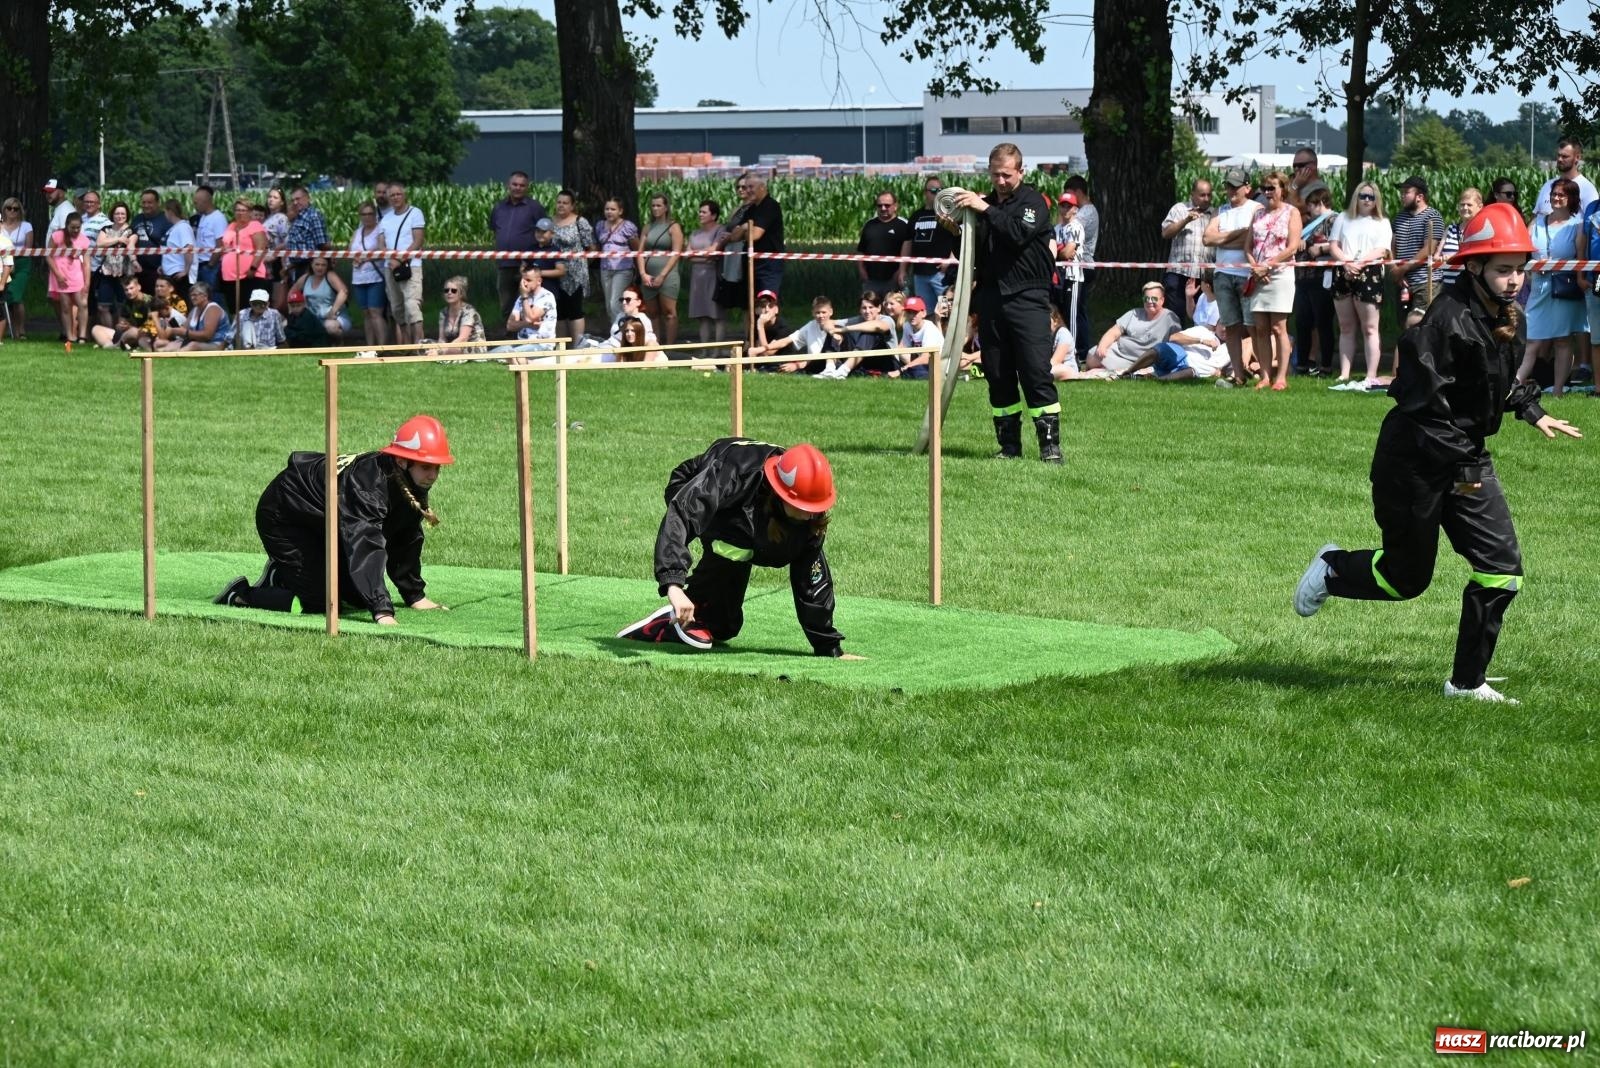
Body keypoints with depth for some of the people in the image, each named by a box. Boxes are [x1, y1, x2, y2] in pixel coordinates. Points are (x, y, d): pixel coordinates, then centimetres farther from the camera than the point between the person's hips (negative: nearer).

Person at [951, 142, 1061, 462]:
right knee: (998, 375, 5)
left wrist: (986, 210, -19)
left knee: (1036, 373, -11)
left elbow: (1018, 234, -20)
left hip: (1027, 298, -6)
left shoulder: (1032, 202, 0)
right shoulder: (984, 204, 17)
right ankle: (1009, 444, 12)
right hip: (991, 300, 6)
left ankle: (1050, 443, -9)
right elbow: (971, 255, 18)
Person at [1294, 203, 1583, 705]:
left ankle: (1467, 682, 10)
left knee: (1502, 568, -1)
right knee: (1406, 577, 6)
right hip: (1414, 461, -8)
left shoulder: (1505, 315, 3)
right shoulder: (1451, 320, -24)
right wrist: (1461, 468, -24)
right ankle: (1333, 569, 36)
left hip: (1466, 459, 8)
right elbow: (1424, 403, -26)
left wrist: (1531, 410, 14)